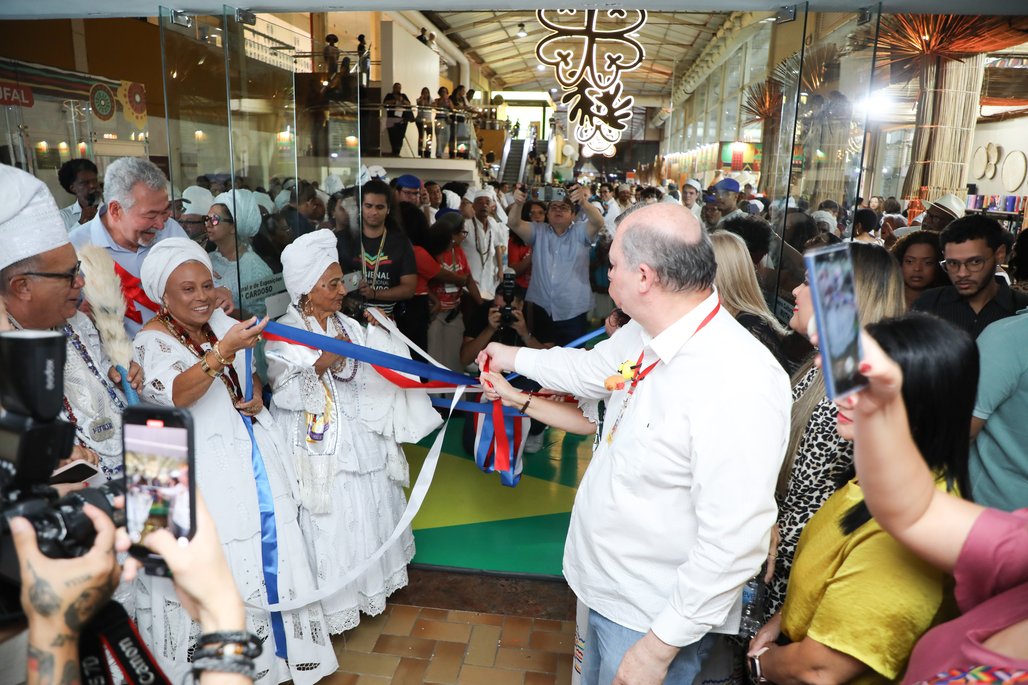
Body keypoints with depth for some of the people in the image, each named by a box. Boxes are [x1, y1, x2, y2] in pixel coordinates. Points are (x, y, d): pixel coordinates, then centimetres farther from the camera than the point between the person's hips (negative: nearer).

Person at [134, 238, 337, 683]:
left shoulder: (221, 320, 6)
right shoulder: (151, 342, -11)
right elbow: (176, 393, -29)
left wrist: (256, 393, -2)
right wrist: (224, 351, -40)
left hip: (254, 455, 6)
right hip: (208, 469, -6)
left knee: (274, 546, 13)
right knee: (225, 566, 1)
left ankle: (281, 641, 34)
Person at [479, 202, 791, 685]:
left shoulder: (738, 384, -32)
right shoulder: (645, 334, -5)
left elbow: (733, 544, -30)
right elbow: (591, 369, 16)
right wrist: (513, 358, 29)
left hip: (655, 618, -8)